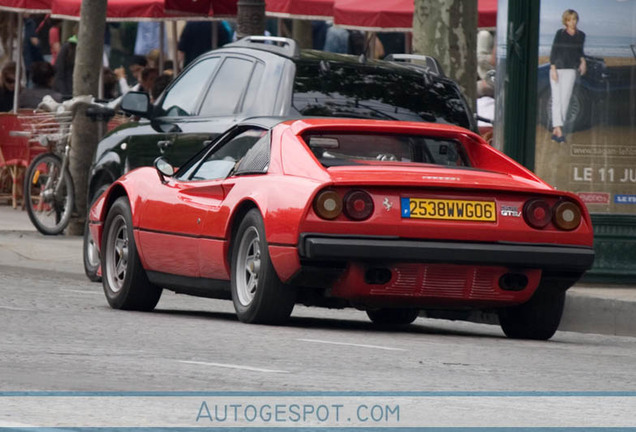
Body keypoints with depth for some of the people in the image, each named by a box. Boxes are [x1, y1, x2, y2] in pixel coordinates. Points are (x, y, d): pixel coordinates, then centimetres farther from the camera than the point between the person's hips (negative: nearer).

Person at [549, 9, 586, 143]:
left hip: (570, 70, 3)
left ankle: (555, 130, 4)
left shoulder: (580, 35, 6)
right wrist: (553, 69, -11)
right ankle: (559, 130, -11)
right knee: (557, 99, -6)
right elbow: (553, 51, -4)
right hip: (557, 68, -3)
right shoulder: (560, 34, -4)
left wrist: (582, 61, -1)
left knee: (565, 100, -2)